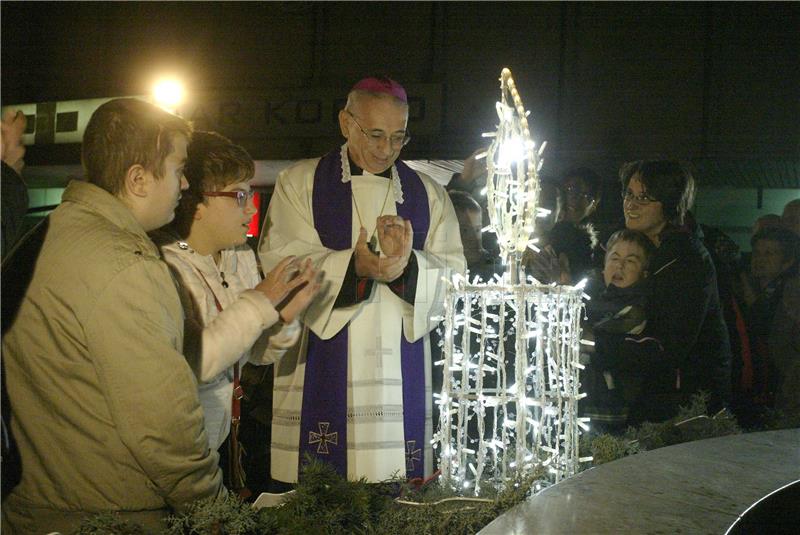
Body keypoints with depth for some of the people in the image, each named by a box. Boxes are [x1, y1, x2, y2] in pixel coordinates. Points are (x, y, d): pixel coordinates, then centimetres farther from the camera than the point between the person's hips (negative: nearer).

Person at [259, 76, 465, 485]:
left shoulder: (428, 195, 14)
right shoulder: (300, 183, 7)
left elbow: (453, 276, 4)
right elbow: (282, 263, -6)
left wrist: (409, 264, -18)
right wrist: (354, 266, -22)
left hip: (402, 373, 2)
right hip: (320, 370, -2)